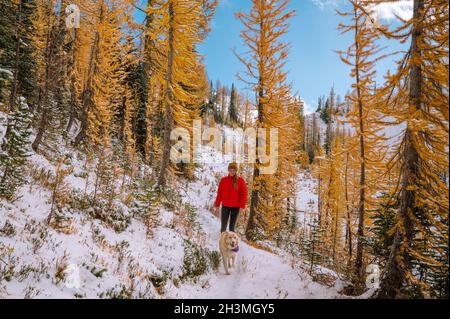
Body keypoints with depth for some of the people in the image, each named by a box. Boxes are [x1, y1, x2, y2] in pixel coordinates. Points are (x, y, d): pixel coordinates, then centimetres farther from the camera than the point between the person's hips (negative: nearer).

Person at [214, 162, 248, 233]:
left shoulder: (240, 180, -2)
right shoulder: (223, 180, 4)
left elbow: (244, 194, -2)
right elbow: (219, 193, 6)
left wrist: (242, 206, -8)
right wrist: (217, 206, 5)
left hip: (235, 207, -1)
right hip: (225, 206, 1)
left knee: (232, 226, 8)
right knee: (223, 226, 1)